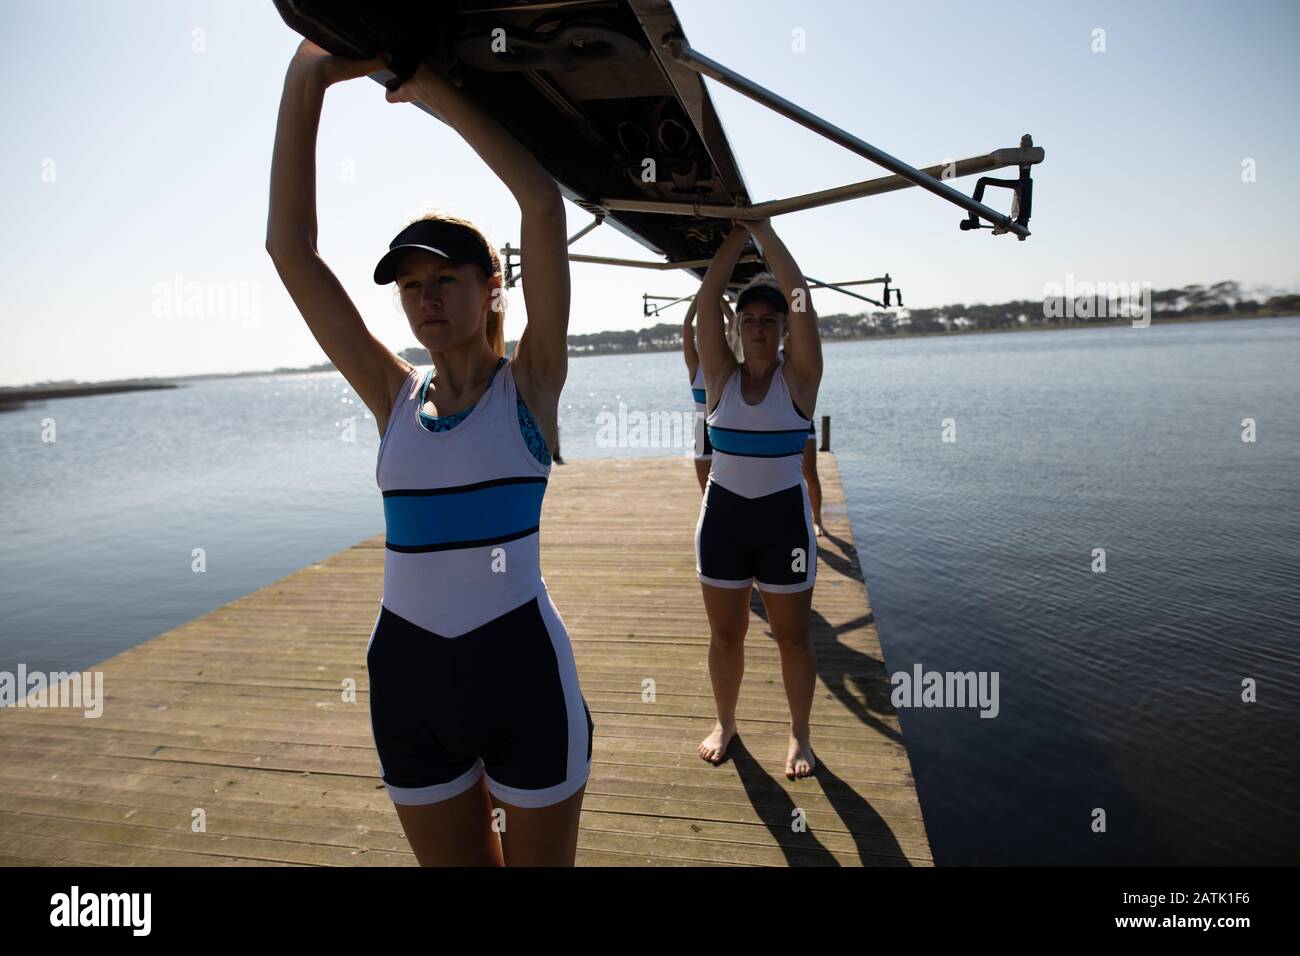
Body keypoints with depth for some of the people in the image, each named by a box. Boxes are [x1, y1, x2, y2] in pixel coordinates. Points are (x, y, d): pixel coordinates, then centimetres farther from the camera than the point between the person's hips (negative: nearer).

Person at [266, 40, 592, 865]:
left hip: (522, 672, -3)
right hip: (408, 677, 4)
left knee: (540, 861, 17)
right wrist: (306, 81, -2)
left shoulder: (531, 383, -5)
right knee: (456, 863, 22)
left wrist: (433, 89, -7)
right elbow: (290, 247, 1)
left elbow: (543, 203, -14)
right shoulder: (394, 396, 4)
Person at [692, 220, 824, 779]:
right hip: (722, 515, 2)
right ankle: (725, 723, 34)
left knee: (792, 635, 9)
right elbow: (707, 298, -6)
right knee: (725, 634, 13)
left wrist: (766, 232, -10)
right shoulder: (721, 376, 1)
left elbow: (800, 299, -14)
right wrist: (738, 233, -4)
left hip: (784, 517, -2)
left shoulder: (798, 377, -4)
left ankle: (798, 736, 28)